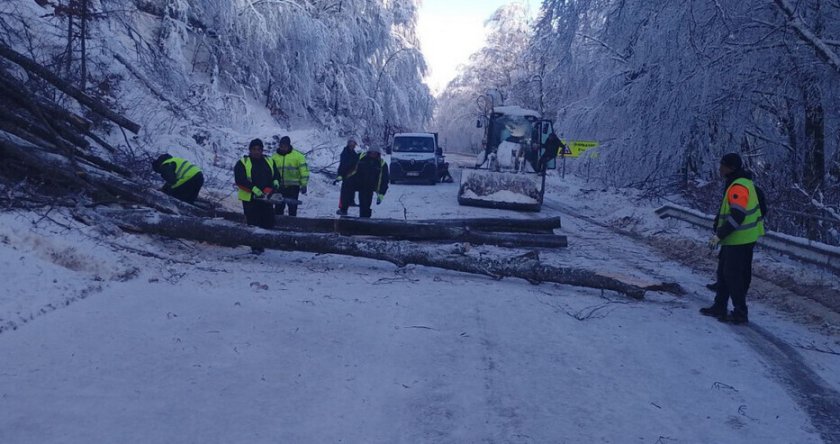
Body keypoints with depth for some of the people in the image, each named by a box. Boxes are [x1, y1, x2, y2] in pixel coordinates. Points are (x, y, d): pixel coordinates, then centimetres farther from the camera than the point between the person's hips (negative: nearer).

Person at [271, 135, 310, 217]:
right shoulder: (275, 157, 7)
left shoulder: (298, 156, -4)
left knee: (292, 207, 2)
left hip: (293, 186, -3)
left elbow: (304, 171, -5)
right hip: (279, 186, 3)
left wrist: (304, 185, -8)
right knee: (278, 207, 8)